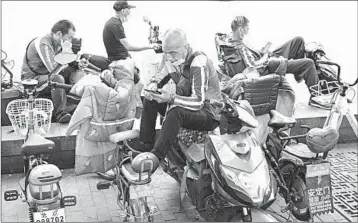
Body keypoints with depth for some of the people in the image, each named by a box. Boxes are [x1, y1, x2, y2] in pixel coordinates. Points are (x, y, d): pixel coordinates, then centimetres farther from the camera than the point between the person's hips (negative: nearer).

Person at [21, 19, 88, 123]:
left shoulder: (58, 42, 1)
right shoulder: (43, 44, -26)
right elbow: (54, 69, -33)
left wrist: (78, 64, -10)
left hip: (47, 74, 9)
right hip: (32, 79, -9)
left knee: (77, 72, -2)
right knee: (57, 78, -36)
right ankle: (60, 113, -22)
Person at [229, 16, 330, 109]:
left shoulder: (236, 42, 4)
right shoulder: (240, 47, -26)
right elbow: (253, 66, -30)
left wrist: (265, 54, 5)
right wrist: (266, 58, -14)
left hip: (270, 59, 11)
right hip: (270, 67, -11)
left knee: (299, 40, 13)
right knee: (308, 63, -16)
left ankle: (299, 74, 28)